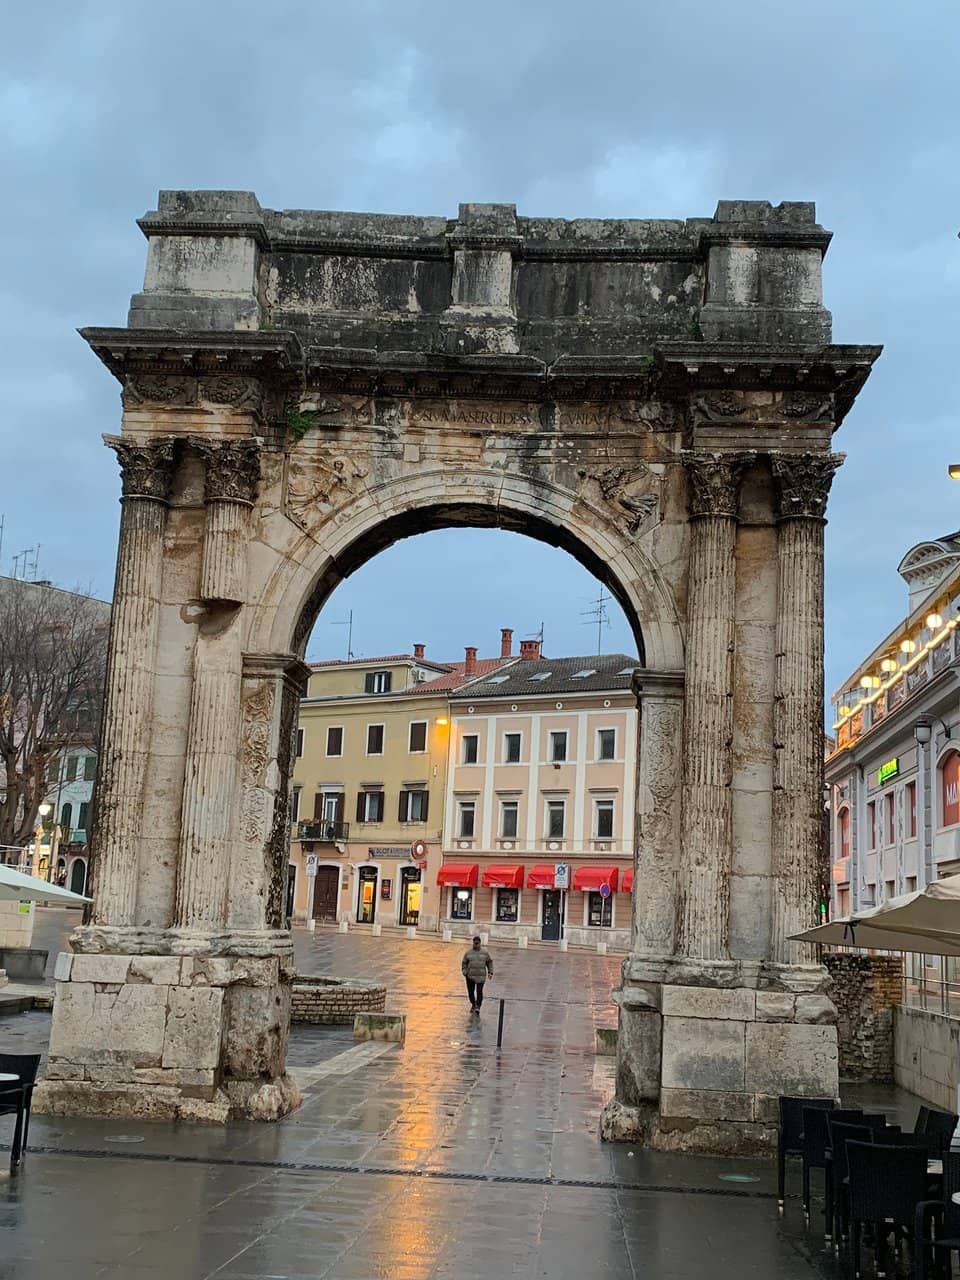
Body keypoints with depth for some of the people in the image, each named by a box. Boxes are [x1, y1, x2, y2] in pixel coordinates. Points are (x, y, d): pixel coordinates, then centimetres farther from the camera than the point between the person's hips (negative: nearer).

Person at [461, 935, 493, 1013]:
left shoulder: (485, 952, 4)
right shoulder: (468, 952, 4)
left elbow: (489, 962, 11)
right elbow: (464, 963, 9)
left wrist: (490, 972, 4)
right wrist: (464, 972, -3)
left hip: (481, 976, -1)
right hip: (470, 976, 1)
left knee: (479, 991, -12)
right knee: (471, 991, 6)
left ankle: (478, 1007, -12)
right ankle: (473, 1004, 28)